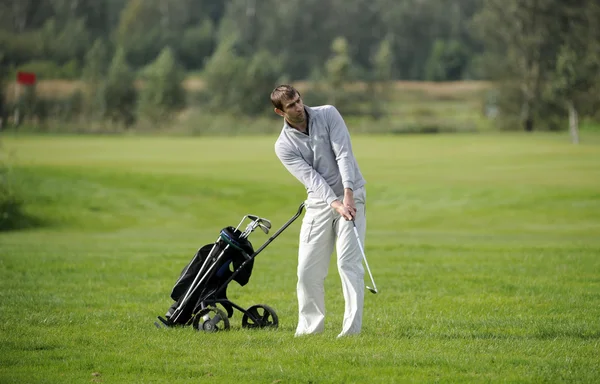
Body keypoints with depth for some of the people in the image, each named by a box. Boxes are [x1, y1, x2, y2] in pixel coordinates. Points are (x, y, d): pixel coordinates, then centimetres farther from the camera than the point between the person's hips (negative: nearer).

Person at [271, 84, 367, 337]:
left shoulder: (328, 114, -5)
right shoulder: (284, 146, -4)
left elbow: (344, 154, -15)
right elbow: (311, 177, -14)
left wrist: (348, 194, -27)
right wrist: (336, 205, -28)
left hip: (350, 196, -2)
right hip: (319, 201, 3)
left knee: (348, 262, -11)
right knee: (308, 268, 0)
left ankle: (352, 327, -13)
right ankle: (311, 325, 15)